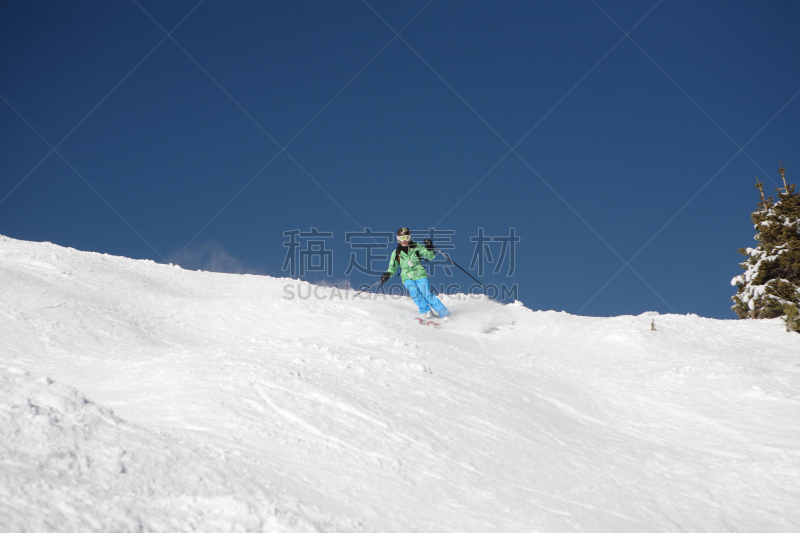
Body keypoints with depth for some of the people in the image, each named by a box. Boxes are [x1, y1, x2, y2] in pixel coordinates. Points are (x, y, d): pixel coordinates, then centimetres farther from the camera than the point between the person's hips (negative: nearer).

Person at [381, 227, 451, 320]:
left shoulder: (417, 248, 6)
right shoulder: (396, 253, 11)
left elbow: (430, 256, 2)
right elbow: (392, 268, 18)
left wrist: (429, 248, -17)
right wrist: (387, 274, -1)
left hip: (420, 275, -1)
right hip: (407, 278, 1)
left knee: (427, 295, -19)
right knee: (414, 292, -29)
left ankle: (443, 312, -15)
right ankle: (426, 311, -24)